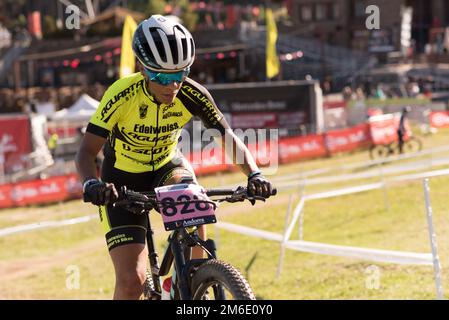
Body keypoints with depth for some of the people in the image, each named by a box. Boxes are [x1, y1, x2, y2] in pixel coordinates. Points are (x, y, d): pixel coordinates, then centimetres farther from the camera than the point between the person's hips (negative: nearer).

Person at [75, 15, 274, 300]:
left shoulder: (192, 94, -21)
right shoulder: (122, 95, -29)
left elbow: (229, 138, -15)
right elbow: (87, 151, -30)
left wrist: (254, 174, -34)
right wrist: (91, 184, -51)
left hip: (166, 167, 2)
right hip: (123, 180, -2)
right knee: (132, 281, -17)